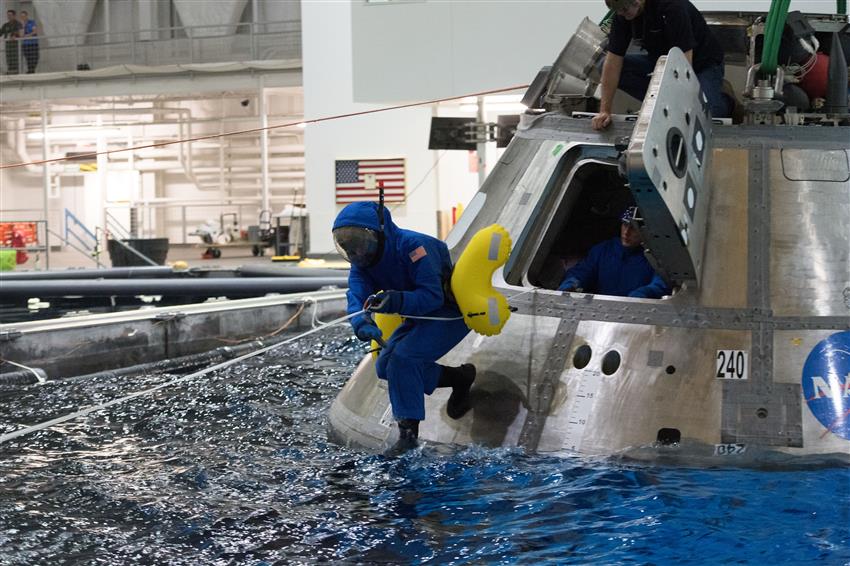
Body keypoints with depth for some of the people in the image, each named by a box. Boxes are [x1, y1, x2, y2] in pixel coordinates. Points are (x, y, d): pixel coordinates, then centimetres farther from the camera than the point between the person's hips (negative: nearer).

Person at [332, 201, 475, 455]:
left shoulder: (414, 246, -29)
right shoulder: (361, 262, -5)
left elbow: (433, 296, -34)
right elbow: (356, 297, -22)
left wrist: (395, 301, -51)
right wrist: (362, 323, -45)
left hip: (450, 313, -9)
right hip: (419, 317, 9)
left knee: (402, 357, -25)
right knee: (384, 366, 3)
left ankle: (409, 431, -18)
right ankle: (459, 378, 14)